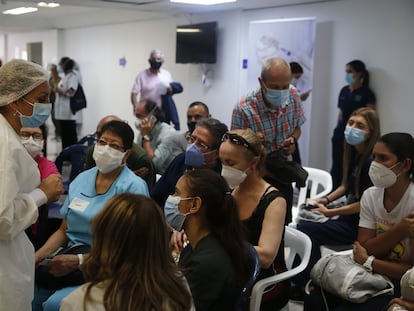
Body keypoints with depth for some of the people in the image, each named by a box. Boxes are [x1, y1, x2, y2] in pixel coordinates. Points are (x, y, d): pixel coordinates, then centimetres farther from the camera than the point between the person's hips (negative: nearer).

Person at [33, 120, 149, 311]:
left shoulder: (133, 186, -8)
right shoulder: (81, 179, 10)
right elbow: (63, 231, 14)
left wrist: (79, 261, -20)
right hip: (70, 258, 5)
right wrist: (36, 257, -2)